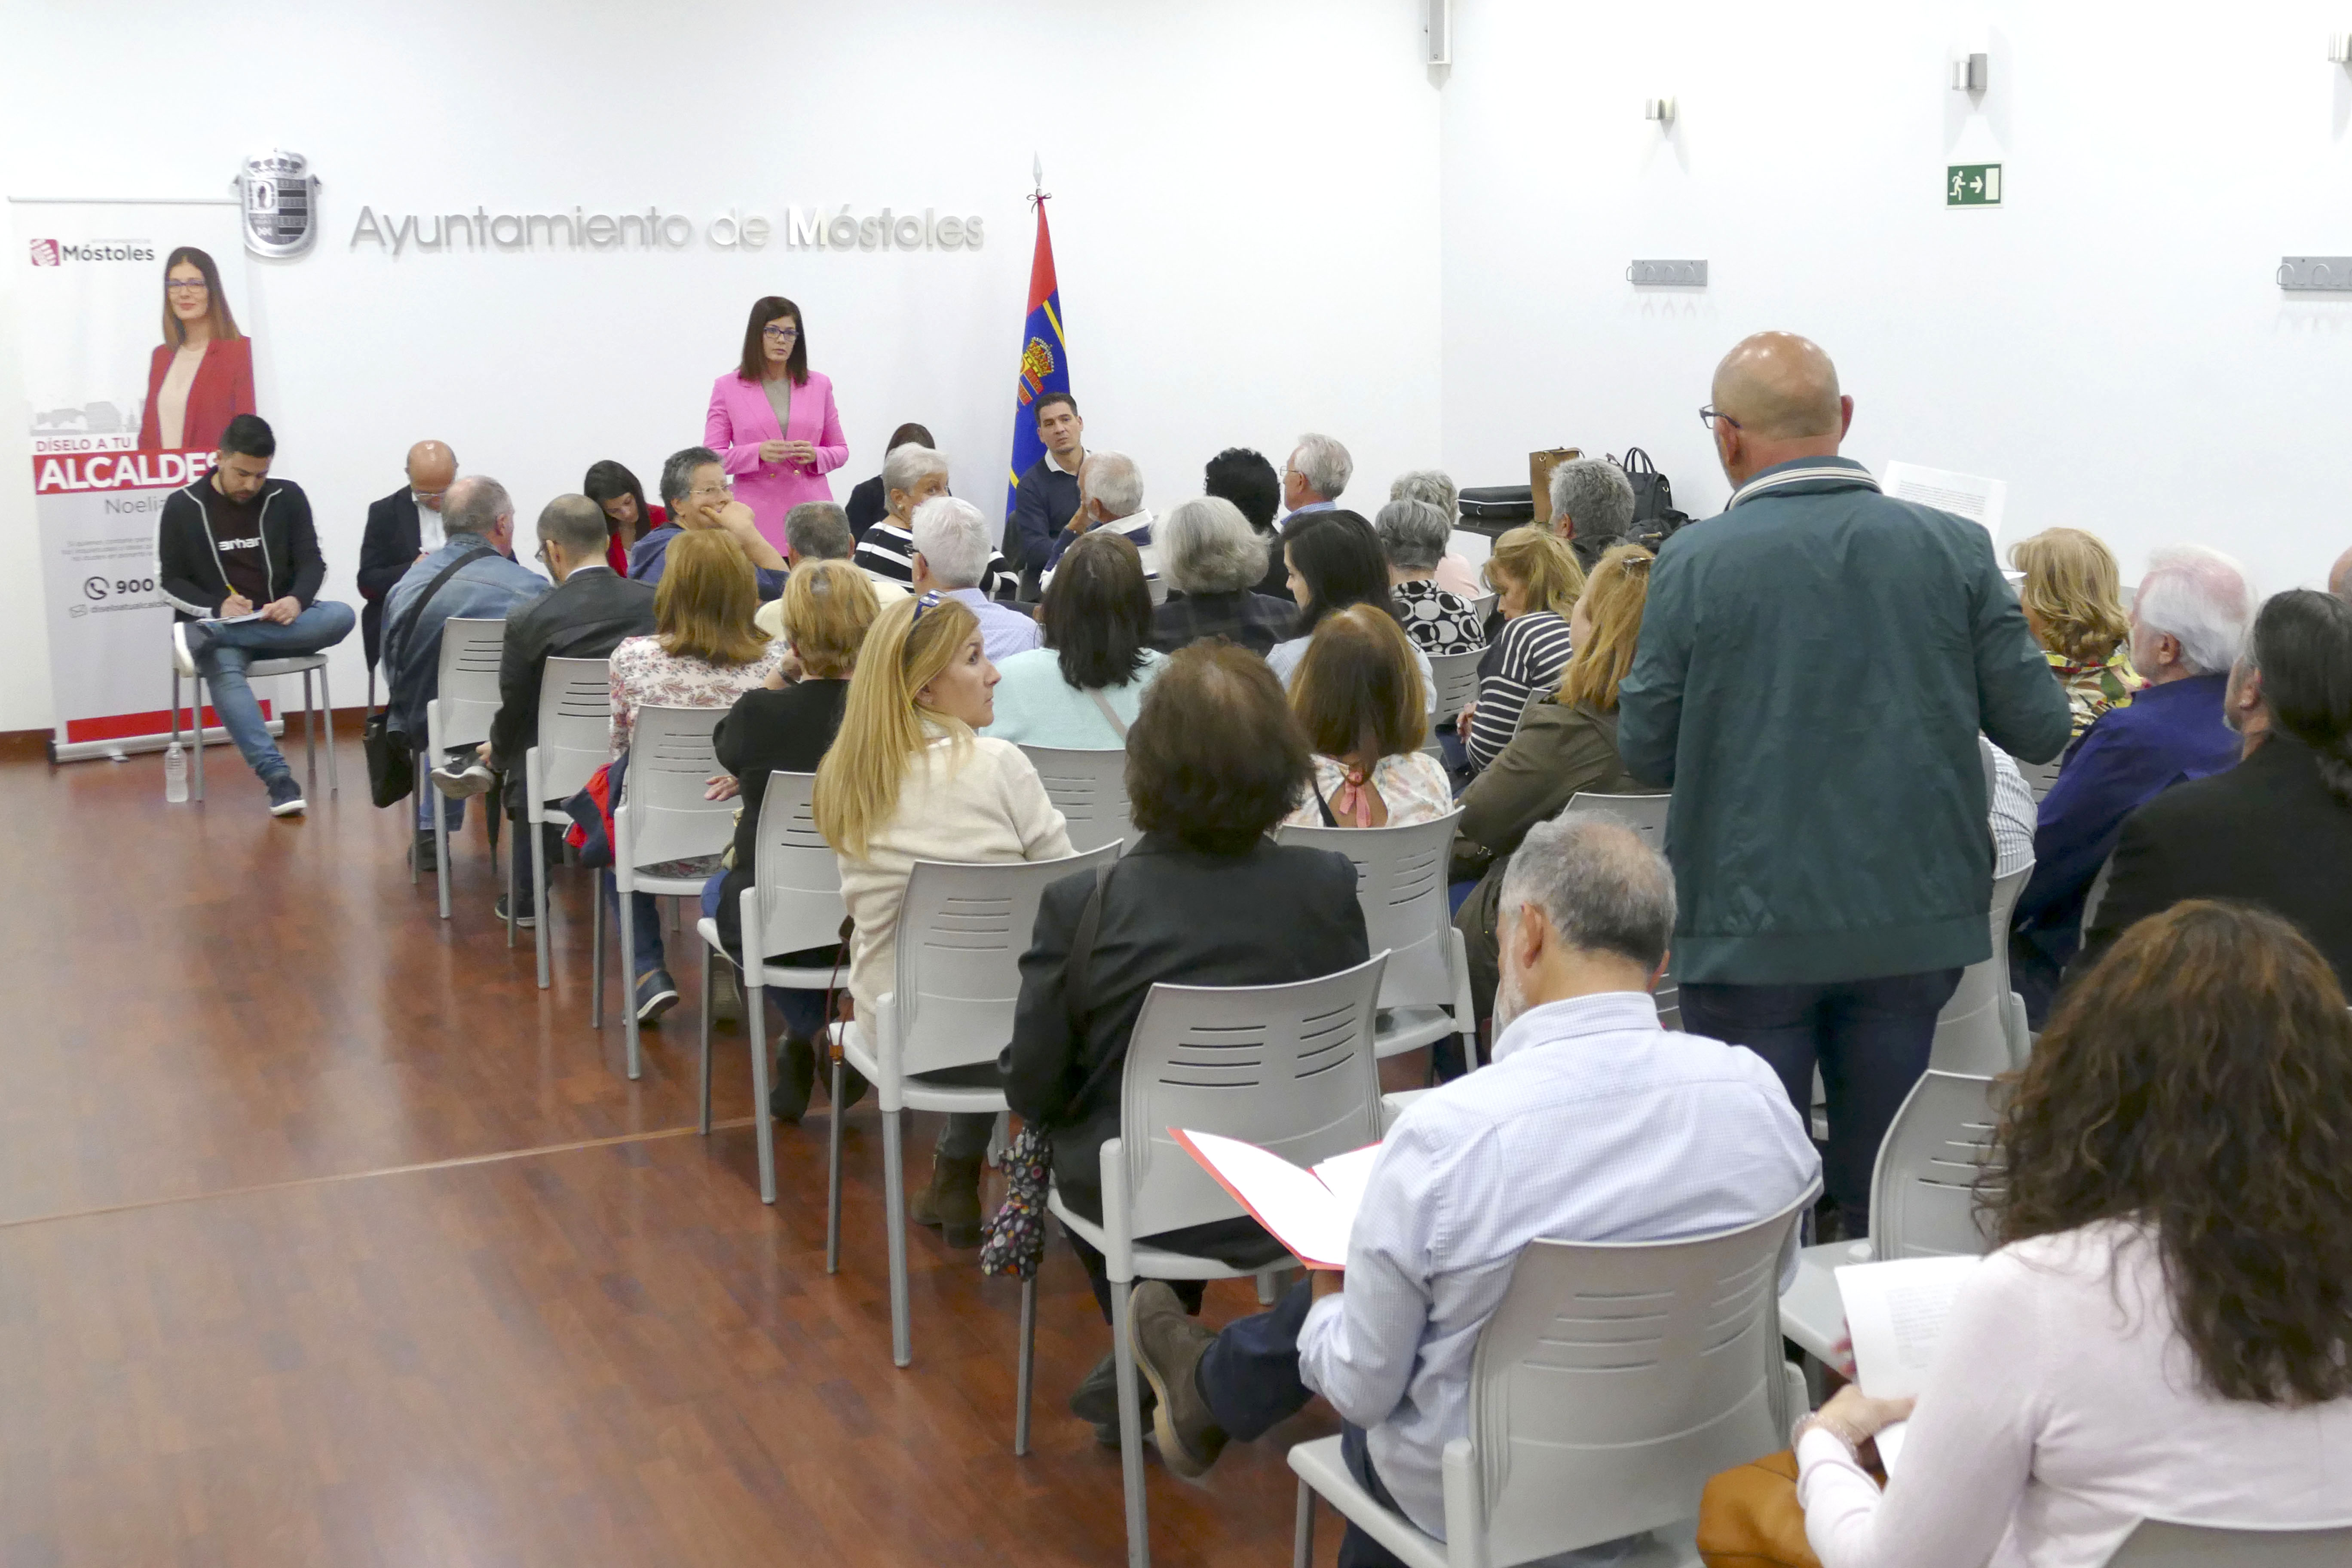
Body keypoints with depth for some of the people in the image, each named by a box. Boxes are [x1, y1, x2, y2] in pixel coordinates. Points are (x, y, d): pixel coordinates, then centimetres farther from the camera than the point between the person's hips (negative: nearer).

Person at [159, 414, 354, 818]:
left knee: (340, 616, -30)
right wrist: (217, 608, -18)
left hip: (281, 624, 2)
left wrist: (297, 600, -19)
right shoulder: (182, 506, 2)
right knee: (225, 672, -38)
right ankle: (278, 777, -47)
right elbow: (170, 580, 2)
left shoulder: (288, 497, 5)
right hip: (218, 624, -2)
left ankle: (203, 639, -31)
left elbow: (312, 562, 4)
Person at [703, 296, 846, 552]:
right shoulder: (728, 388, 8)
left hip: (811, 512, 2)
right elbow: (712, 458, 4)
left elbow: (840, 450, 18)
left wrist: (815, 456, -4)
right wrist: (758, 453, -13)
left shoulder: (819, 385, 14)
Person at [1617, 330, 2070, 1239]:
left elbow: (1645, 754, -4)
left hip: (1749, 928, -2)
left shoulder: (1693, 564, -10)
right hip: (1914, 924, 3)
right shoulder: (1955, 549, -3)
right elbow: (2039, 729, -1)